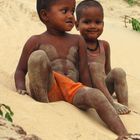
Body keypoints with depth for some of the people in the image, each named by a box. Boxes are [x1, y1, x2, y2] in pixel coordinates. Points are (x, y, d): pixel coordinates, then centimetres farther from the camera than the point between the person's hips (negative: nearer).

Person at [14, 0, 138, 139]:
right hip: (47, 90, -2)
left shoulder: (77, 41, 18)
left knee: (96, 95, -31)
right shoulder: (36, 41, 10)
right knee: (38, 56, -27)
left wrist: (88, 95, 6)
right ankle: (43, 102, -25)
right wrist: (21, 89, -7)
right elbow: (21, 70, 12)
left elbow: (84, 73, 15)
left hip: (72, 91, 2)